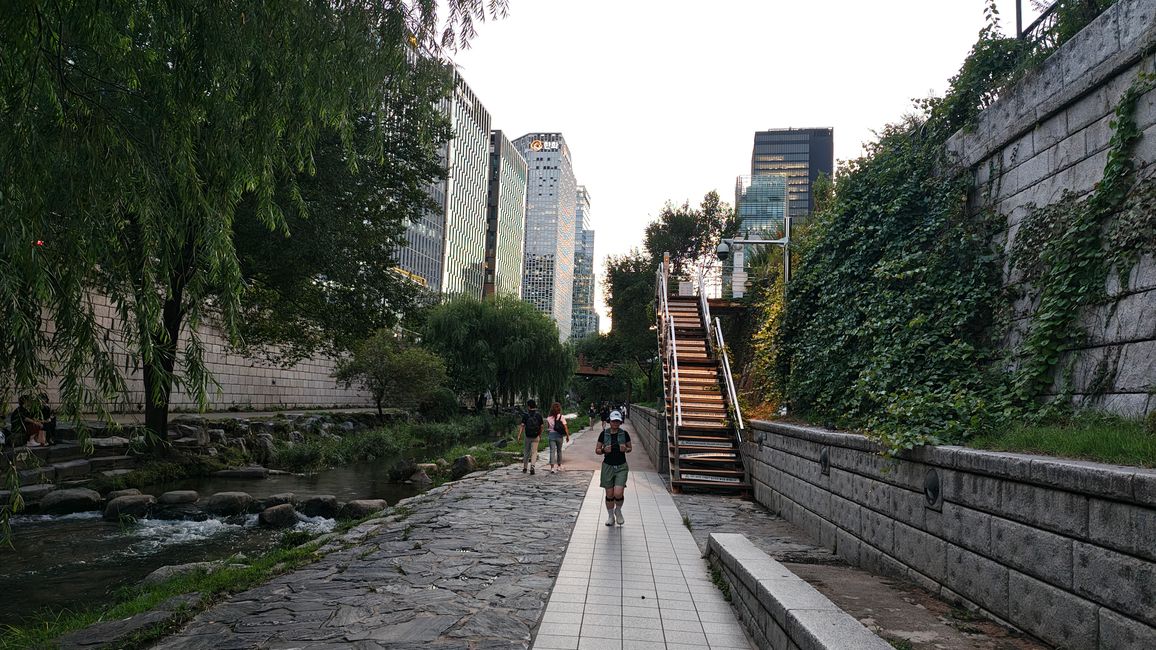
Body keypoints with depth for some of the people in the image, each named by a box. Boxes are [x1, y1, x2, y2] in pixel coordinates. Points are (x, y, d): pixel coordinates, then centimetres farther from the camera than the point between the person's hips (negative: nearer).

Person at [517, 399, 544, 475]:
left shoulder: (525, 415, -5)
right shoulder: (539, 415, -1)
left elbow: (522, 426, -11)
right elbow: (541, 426, 3)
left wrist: (519, 435, -12)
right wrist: (540, 434, 17)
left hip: (527, 436, 0)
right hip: (535, 437, 0)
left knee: (526, 452, 15)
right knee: (534, 452, 2)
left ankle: (524, 468, 23)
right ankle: (532, 466, -17)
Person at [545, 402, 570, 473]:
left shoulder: (549, 418, -1)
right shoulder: (561, 417, -6)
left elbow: (547, 428, 3)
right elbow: (565, 427, -9)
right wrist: (567, 436, -2)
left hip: (551, 434, 0)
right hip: (559, 435, 0)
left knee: (552, 451, -1)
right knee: (559, 450, 16)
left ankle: (552, 467, -12)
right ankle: (559, 466, 27)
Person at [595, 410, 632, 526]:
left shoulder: (624, 434, -1)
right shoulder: (604, 433, -2)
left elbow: (630, 448, 12)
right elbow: (597, 450, 5)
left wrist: (626, 449, -11)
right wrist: (604, 450, -17)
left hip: (621, 467, -1)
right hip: (608, 466, 1)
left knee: (618, 493, -13)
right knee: (609, 494, 5)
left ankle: (618, 511, 18)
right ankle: (610, 516, 26)